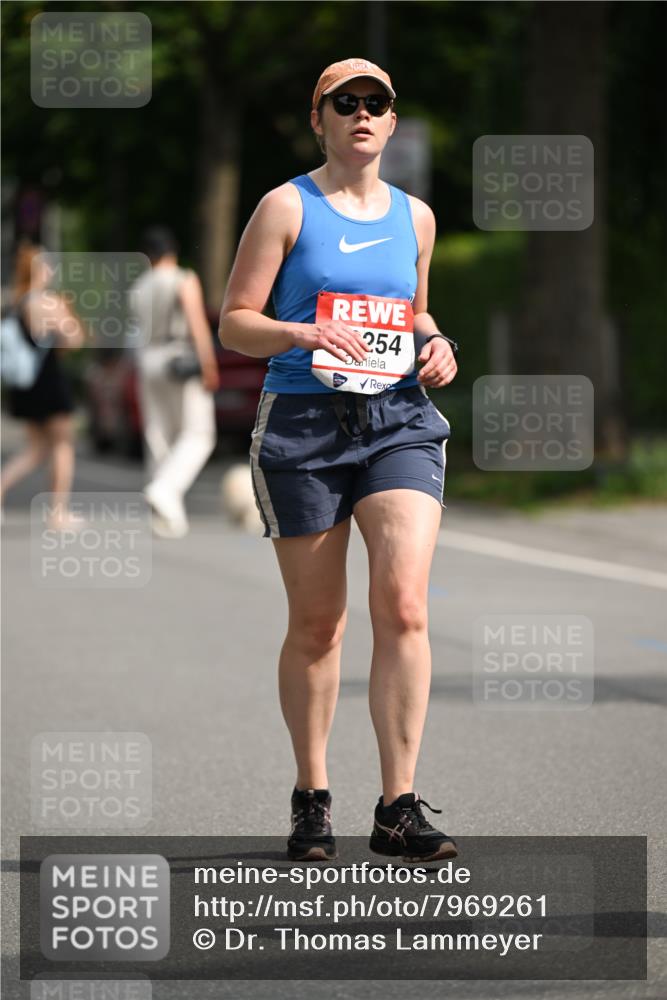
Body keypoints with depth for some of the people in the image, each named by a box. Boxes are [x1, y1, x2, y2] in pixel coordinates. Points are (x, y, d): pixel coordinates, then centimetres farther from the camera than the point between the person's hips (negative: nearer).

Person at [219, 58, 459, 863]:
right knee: (316, 622, 3)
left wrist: (435, 347, 7)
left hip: (399, 420, 3)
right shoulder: (286, 208, 1)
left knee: (403, 605, -14)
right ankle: (311, 799, 19)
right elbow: (234, 323, -2)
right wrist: (304, 332, -20)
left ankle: (398, 809, -12)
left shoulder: (414, 217, 14)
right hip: (303, 424, -2)